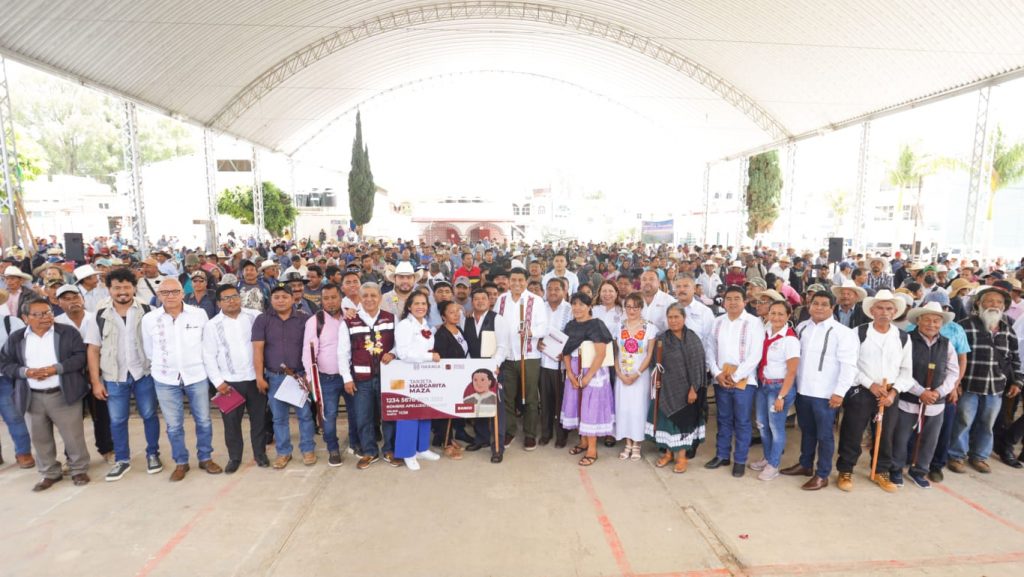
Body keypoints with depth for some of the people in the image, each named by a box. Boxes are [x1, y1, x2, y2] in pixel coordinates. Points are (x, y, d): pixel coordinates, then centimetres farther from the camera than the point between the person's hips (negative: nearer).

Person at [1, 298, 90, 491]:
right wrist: (26, 372, -12)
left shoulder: (68, 332, -2)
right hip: (32, 398, 3)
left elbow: (81, 356, -7)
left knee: (73, 435, 2)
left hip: (64, 394, -3)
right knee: (40, 438, 13)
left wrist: (55, 369, -18)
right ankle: (50, 473, 28)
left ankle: (79, 469, 19)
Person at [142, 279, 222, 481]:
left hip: (197, 376, 0)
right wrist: (161, 366, 14)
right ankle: (181, 462, 25)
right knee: (173, 425, 9)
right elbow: (148, 350, 10)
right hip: (165, 379, 1)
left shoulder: (199, 314, -6)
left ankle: (206, 458, 25)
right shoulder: (149, 319, -4)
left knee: (204, 420, 9)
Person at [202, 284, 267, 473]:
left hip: (256, 377, 1)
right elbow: (209, 357, -1)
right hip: (230, 381, 0)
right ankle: (234, 457, 26)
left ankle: (260, 453, 27)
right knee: (231, 422, 8)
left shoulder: (255, 317, 0)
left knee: (259, 418, 11)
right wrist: (218, 381, -7)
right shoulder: (212, 325, -1)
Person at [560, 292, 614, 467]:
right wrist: (570, 374, -6)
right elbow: (566, 351, 6)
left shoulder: (596, 325, -12)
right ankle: (583, 442, 28)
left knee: (591, 407, -1)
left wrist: (587, 377, -17)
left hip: (593, 372, -6)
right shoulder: (570, 325, 6)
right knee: (577, 405, 12)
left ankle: (592, 450, 8)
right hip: (574, 373, 6)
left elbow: (601, 354, -17)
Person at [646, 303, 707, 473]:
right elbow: (657, 364, 11)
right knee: (666, 419, 9)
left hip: (684, 388, -3)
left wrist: (694, 389, -12)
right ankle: (668, 452, 26)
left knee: (683, 420, 7)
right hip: (666, 388, 3)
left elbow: (698, 365, -9)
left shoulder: (693, 339, -8)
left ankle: (682, 456, 21)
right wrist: (656, 379, -3)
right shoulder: (661, 339, 2)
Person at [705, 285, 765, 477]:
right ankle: (722, 455, 28)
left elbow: (755, 355, -13)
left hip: (744, 380, -4)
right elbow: (710, 350, 7)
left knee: (742, 422, 6)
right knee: (724, 420, 15)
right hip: (721, 380, 4)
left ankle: (740, 460, 20)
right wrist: (717, 373, -5)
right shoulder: (717, 322, 7)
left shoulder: (754, 322, -7)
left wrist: (735, 376, -13)